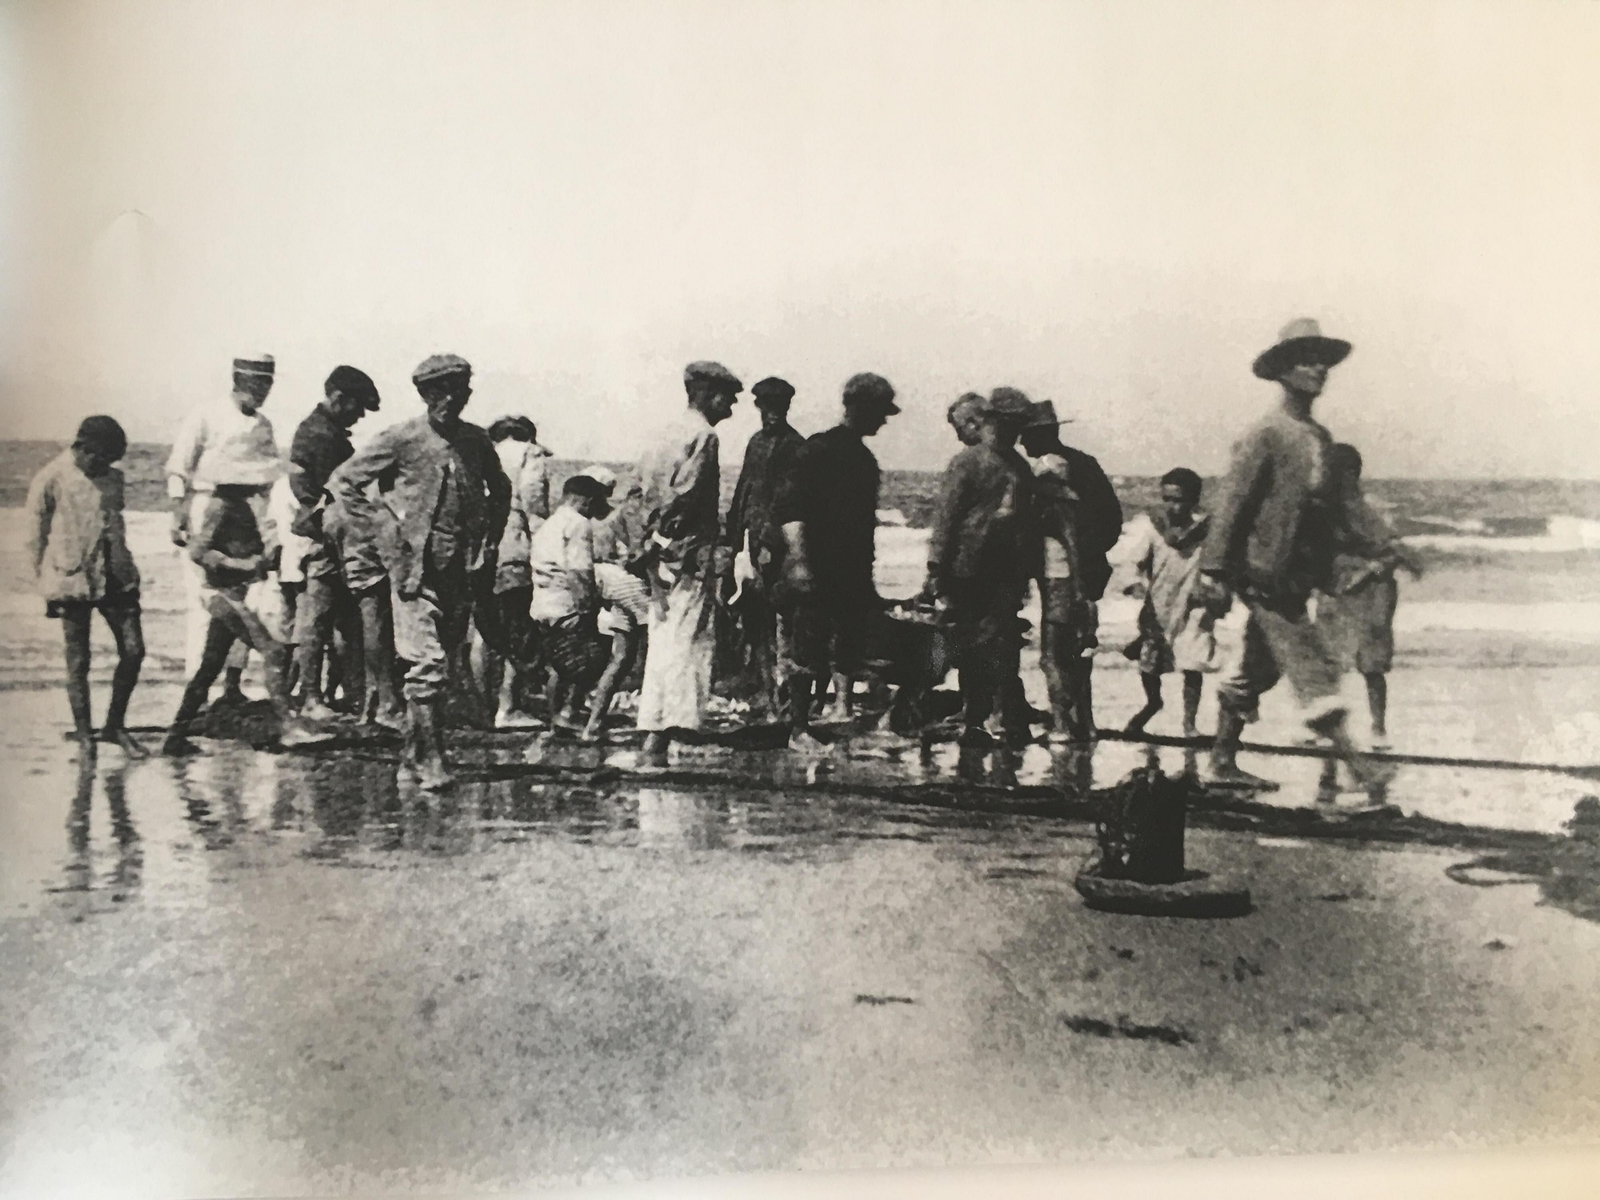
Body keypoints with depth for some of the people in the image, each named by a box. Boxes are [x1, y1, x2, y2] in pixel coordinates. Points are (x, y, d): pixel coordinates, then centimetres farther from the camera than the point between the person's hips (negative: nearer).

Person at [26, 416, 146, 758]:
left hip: (115, 578, 5)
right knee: (78, 663, 4)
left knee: (133, 650, 1)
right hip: (72, 581, -5)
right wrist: (47, 586, 0)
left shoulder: (112, 477, 8)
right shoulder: (51, 480, -7)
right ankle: (84, 735, 16)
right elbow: (35, 537, -2)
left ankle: (115, 726, 16)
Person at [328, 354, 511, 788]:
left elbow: (500, 489, 27)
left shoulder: (476, 441, 8)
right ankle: (430, 760, -4)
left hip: (463, 570, 5)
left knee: (453, 660, 8)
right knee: (427, 664, -9)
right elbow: (343, 481, 1)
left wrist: (490, 539, 16)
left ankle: (415, 749, 23)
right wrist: (382, 519, -6)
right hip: (417, 568, -5)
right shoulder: (401, 440, -5)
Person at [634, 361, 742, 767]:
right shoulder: (703, 436, -11)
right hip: (691, 556, -9)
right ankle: (656, 745, -11)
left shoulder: (670, 432, 16)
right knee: (684, 645, -8)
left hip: (665, 555, 9)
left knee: (663, 643, 15)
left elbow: (644, 485, 15)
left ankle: (652, 735, 21)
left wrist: (653, 542, 14)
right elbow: (684, 496, -19)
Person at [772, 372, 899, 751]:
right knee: (806, 654, -1)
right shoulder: (818, 449, -9)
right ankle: (799, 730, 6)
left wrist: (867, 573, 22)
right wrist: (798, 561, -23)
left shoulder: (863, 457, 15)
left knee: (850, 651, 8)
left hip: (853, 574, 8)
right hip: (817, 574, -8)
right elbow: (788, 508, -15)